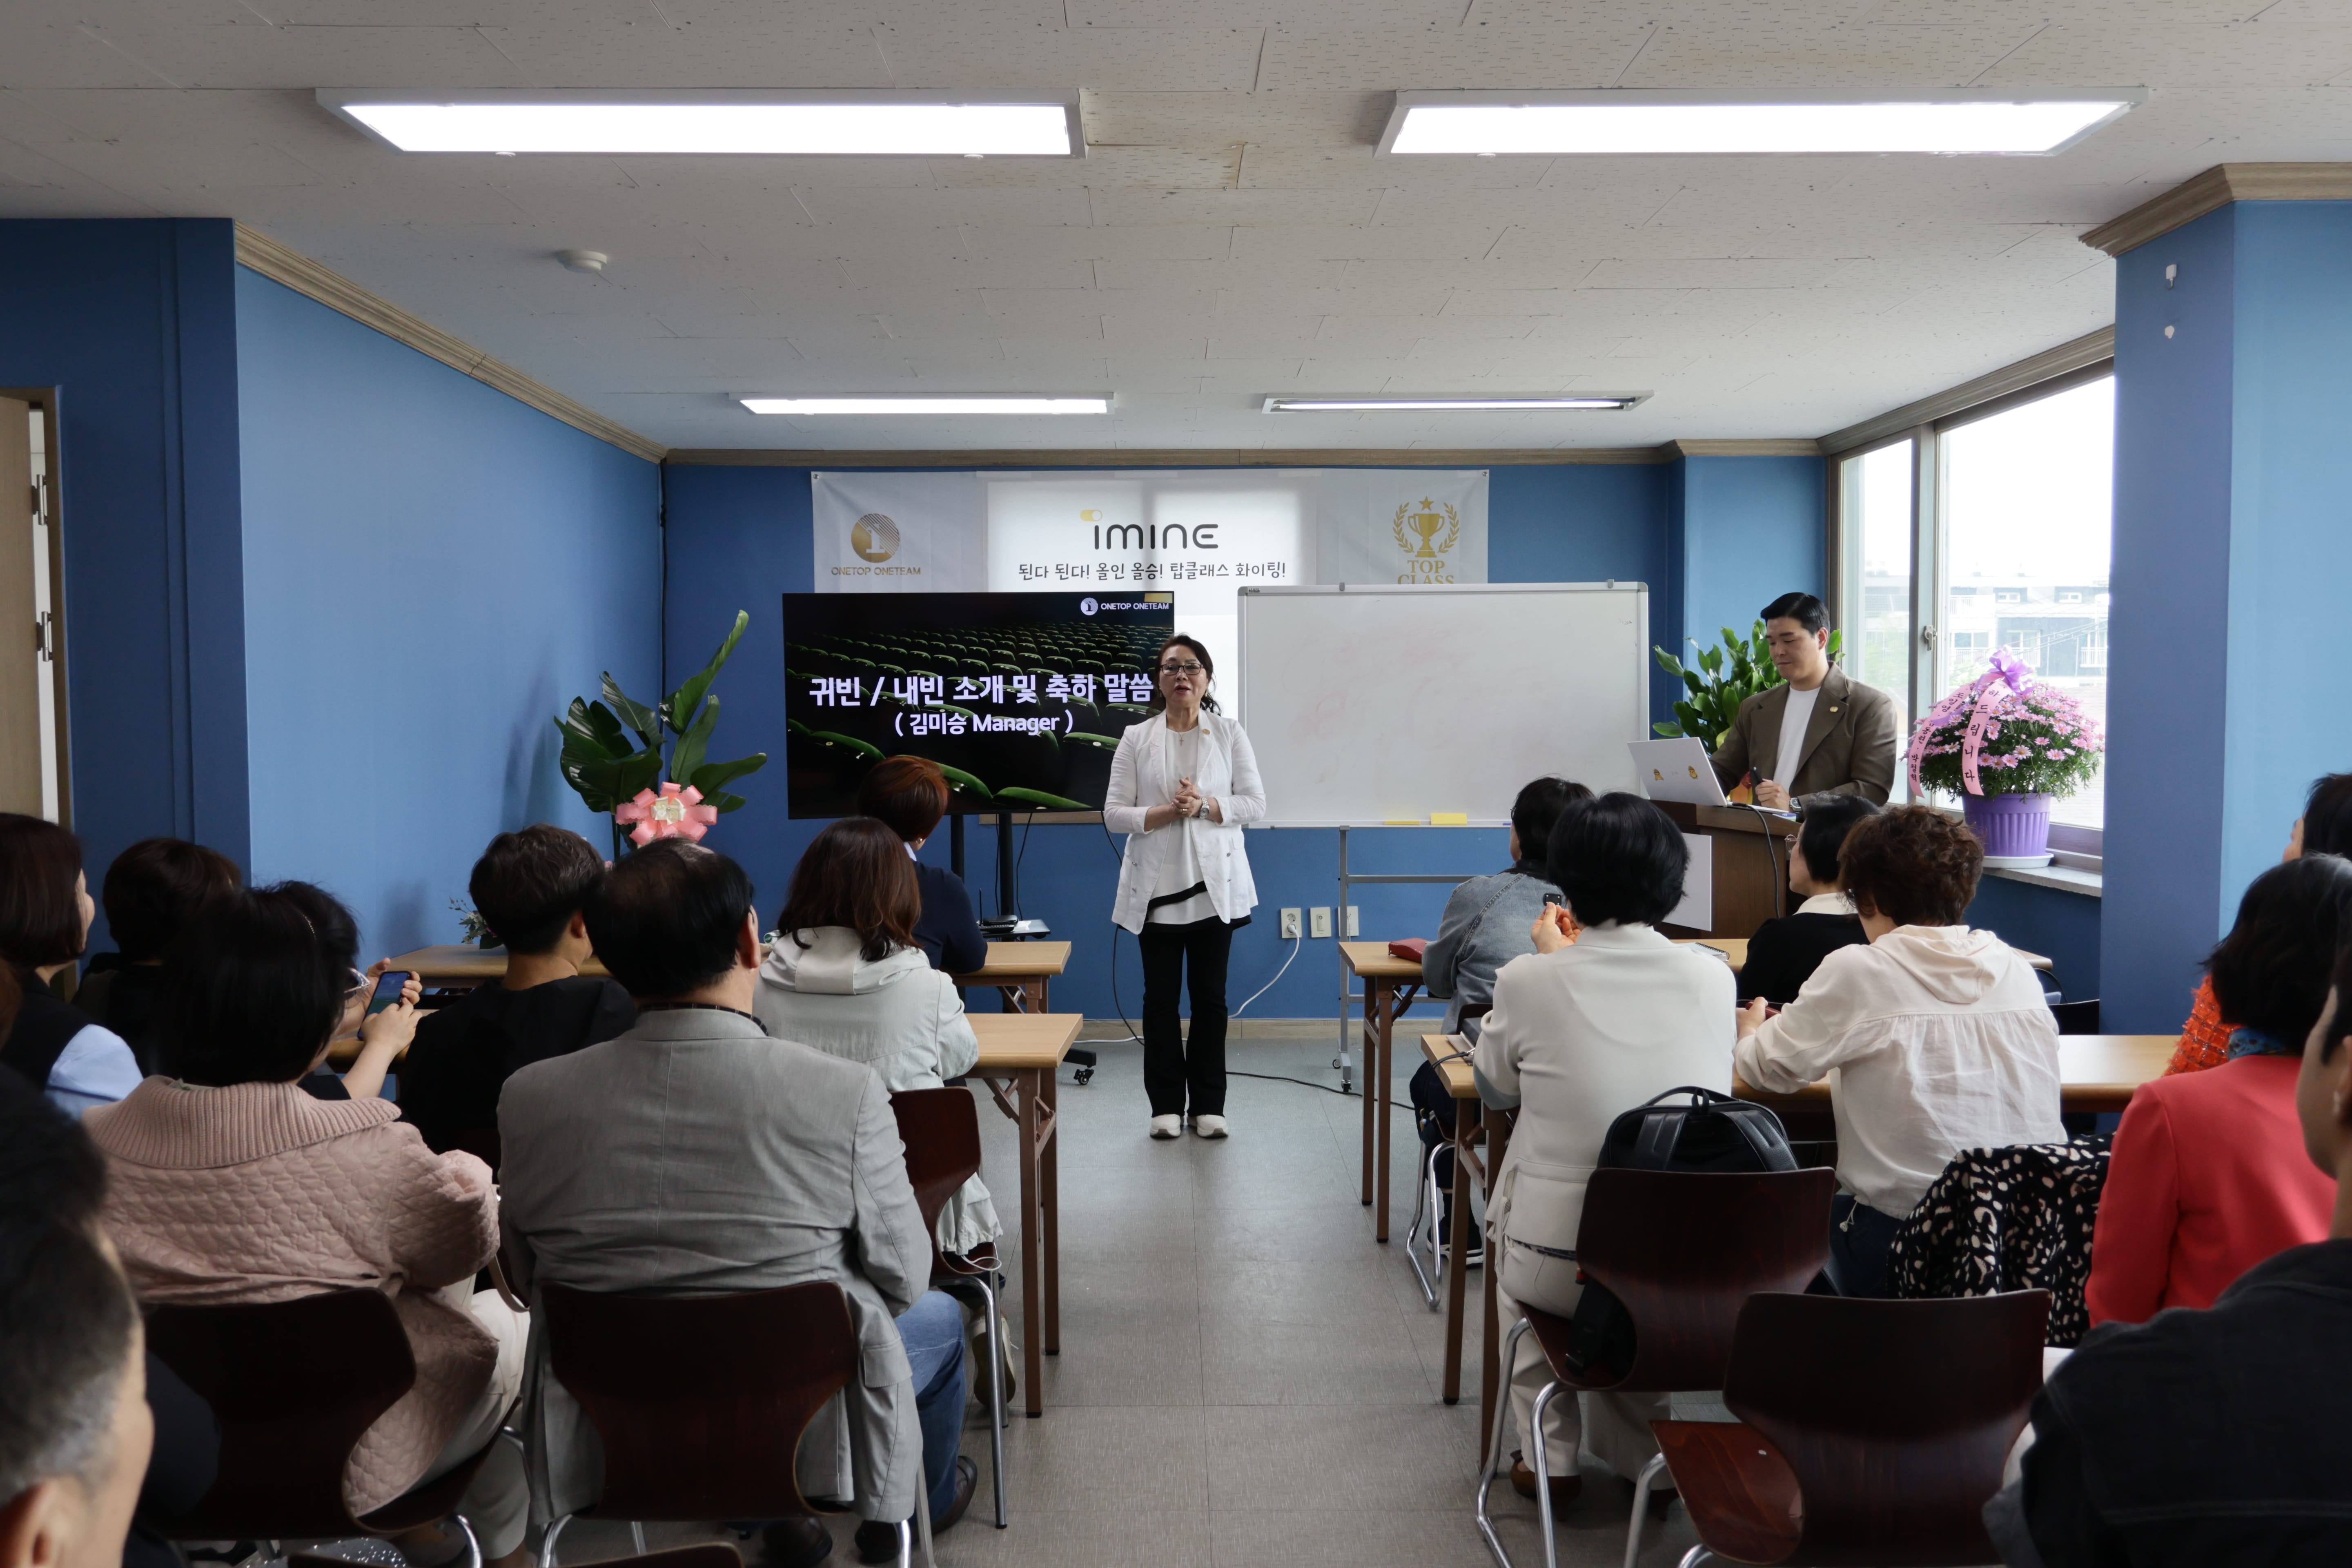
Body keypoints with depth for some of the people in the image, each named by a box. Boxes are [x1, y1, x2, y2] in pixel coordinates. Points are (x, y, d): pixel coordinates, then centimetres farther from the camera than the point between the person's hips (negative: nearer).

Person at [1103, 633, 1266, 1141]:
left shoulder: (1230, 735, 5)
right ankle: (1166, 1104, 16)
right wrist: (1165, 813, -16)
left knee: (1211, 997, 5)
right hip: (1156, 886, 0)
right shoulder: (1136, 739, 3)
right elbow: (1114, 813, -2)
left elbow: (1255, 803, 0)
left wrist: (1207, 806, -16)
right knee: (1160, 998, 5)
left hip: (1215, 883, 0)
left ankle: (1208, 1105, 15)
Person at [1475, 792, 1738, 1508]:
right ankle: (1638, 1449, 38)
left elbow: (1495, 1087, 6)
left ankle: (1550, 1453, 32)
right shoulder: (1711, 977, -7)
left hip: (1558, 1267, -2)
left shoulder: (1529, 980, -15)